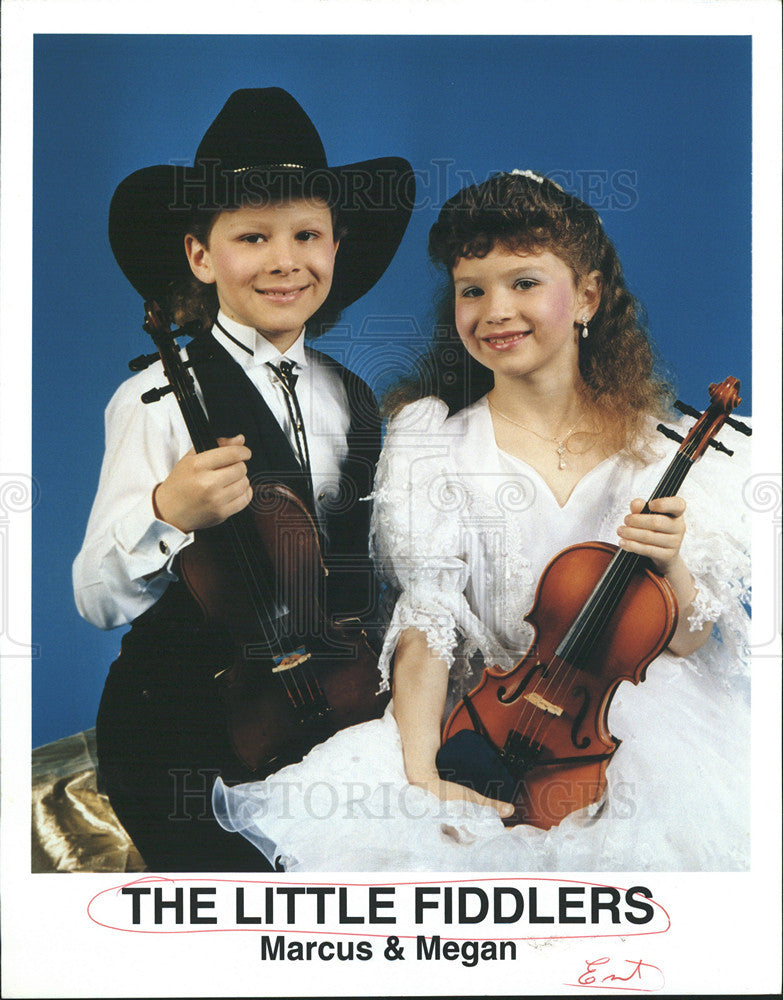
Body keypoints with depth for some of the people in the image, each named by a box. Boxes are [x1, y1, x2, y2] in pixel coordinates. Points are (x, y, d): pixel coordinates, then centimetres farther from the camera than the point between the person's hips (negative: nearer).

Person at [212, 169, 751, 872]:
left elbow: (691, 644, 3)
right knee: (335, 808, -27)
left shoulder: (677, 446, 2)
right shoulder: (431, 441, 0)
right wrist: (423, 772, -24)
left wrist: (670, 567, -20)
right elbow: (427, 622, -9)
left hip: (642, 720, 1)